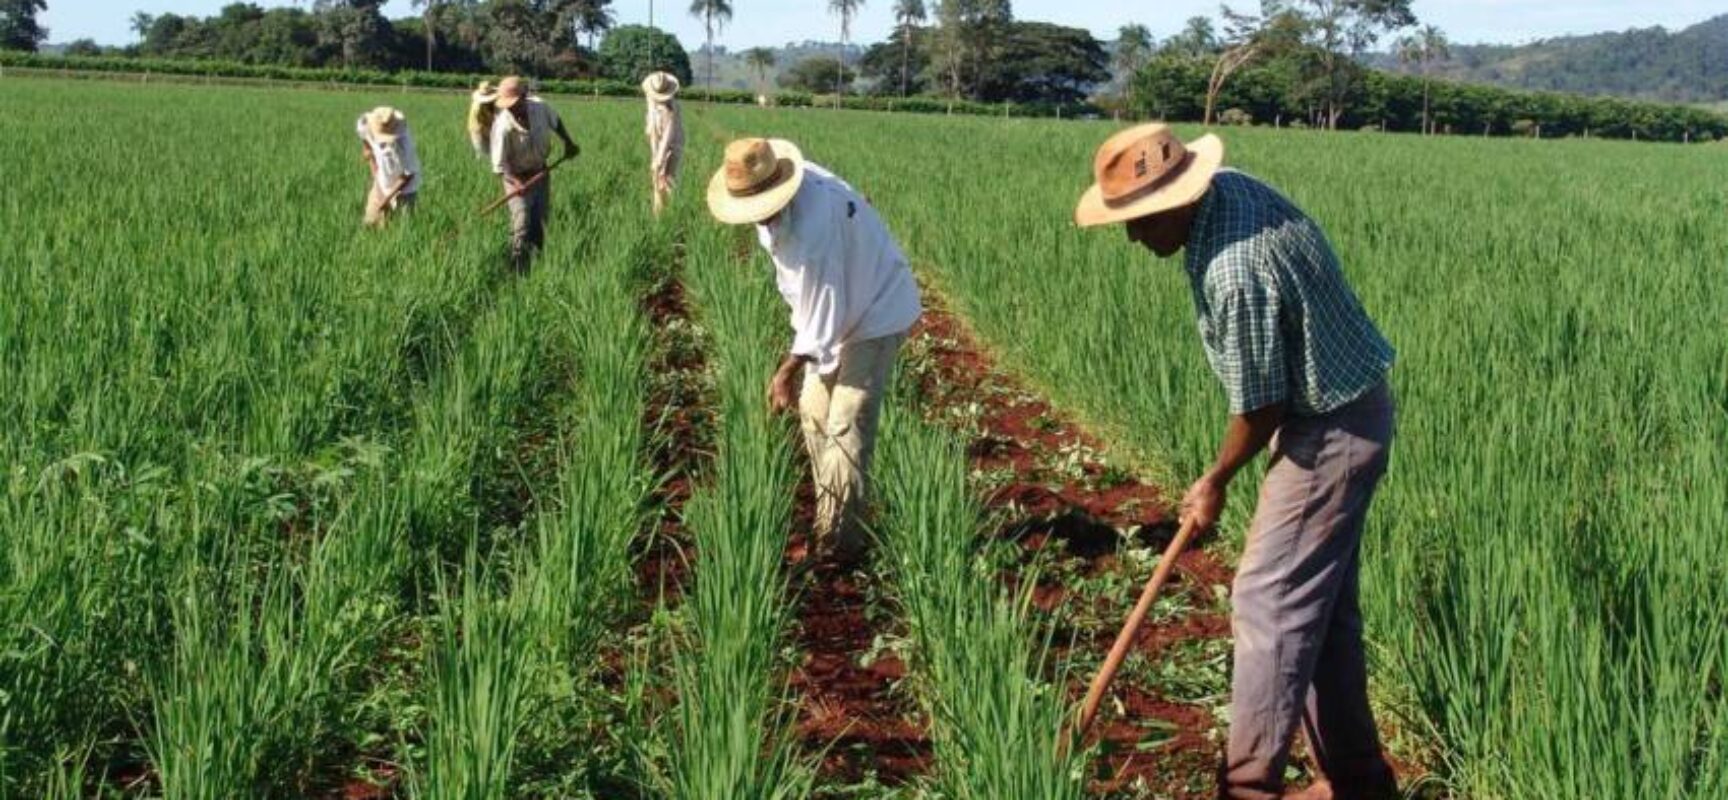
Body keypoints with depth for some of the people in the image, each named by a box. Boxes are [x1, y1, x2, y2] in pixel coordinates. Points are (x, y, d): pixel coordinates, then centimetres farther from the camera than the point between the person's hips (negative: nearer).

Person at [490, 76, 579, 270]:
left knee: (540, 225, 12)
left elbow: (555, 122, 10)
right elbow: (500, 164, -24)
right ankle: (519, 270, -8)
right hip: (517, 177, -5)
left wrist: (568, 143, 14)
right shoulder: (503, 126, -27)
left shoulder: (540, 107, -15)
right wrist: (517, 182, -37)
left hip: (541, 173, 5)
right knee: (521, 226, -14)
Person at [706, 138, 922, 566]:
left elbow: (823, 319, -31)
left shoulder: (814, 230, -38)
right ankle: (829, 520, 20)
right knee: (813, 412, 11)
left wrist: (789, 370, -20)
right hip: (837, 309, 9)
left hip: (878, 311, -9)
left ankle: (840, 539, -5)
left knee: (847, 426, -11)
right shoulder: (785, 183, -11)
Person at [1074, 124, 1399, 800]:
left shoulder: (1235, 273, -31)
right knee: (1322, 605, 14)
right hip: (1345, 413, 10)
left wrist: (1215, 483, -3)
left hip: (1331, 433, -10)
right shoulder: (1226, 187, -2)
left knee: (1269, 602, -7)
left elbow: (1258, 407, -20)